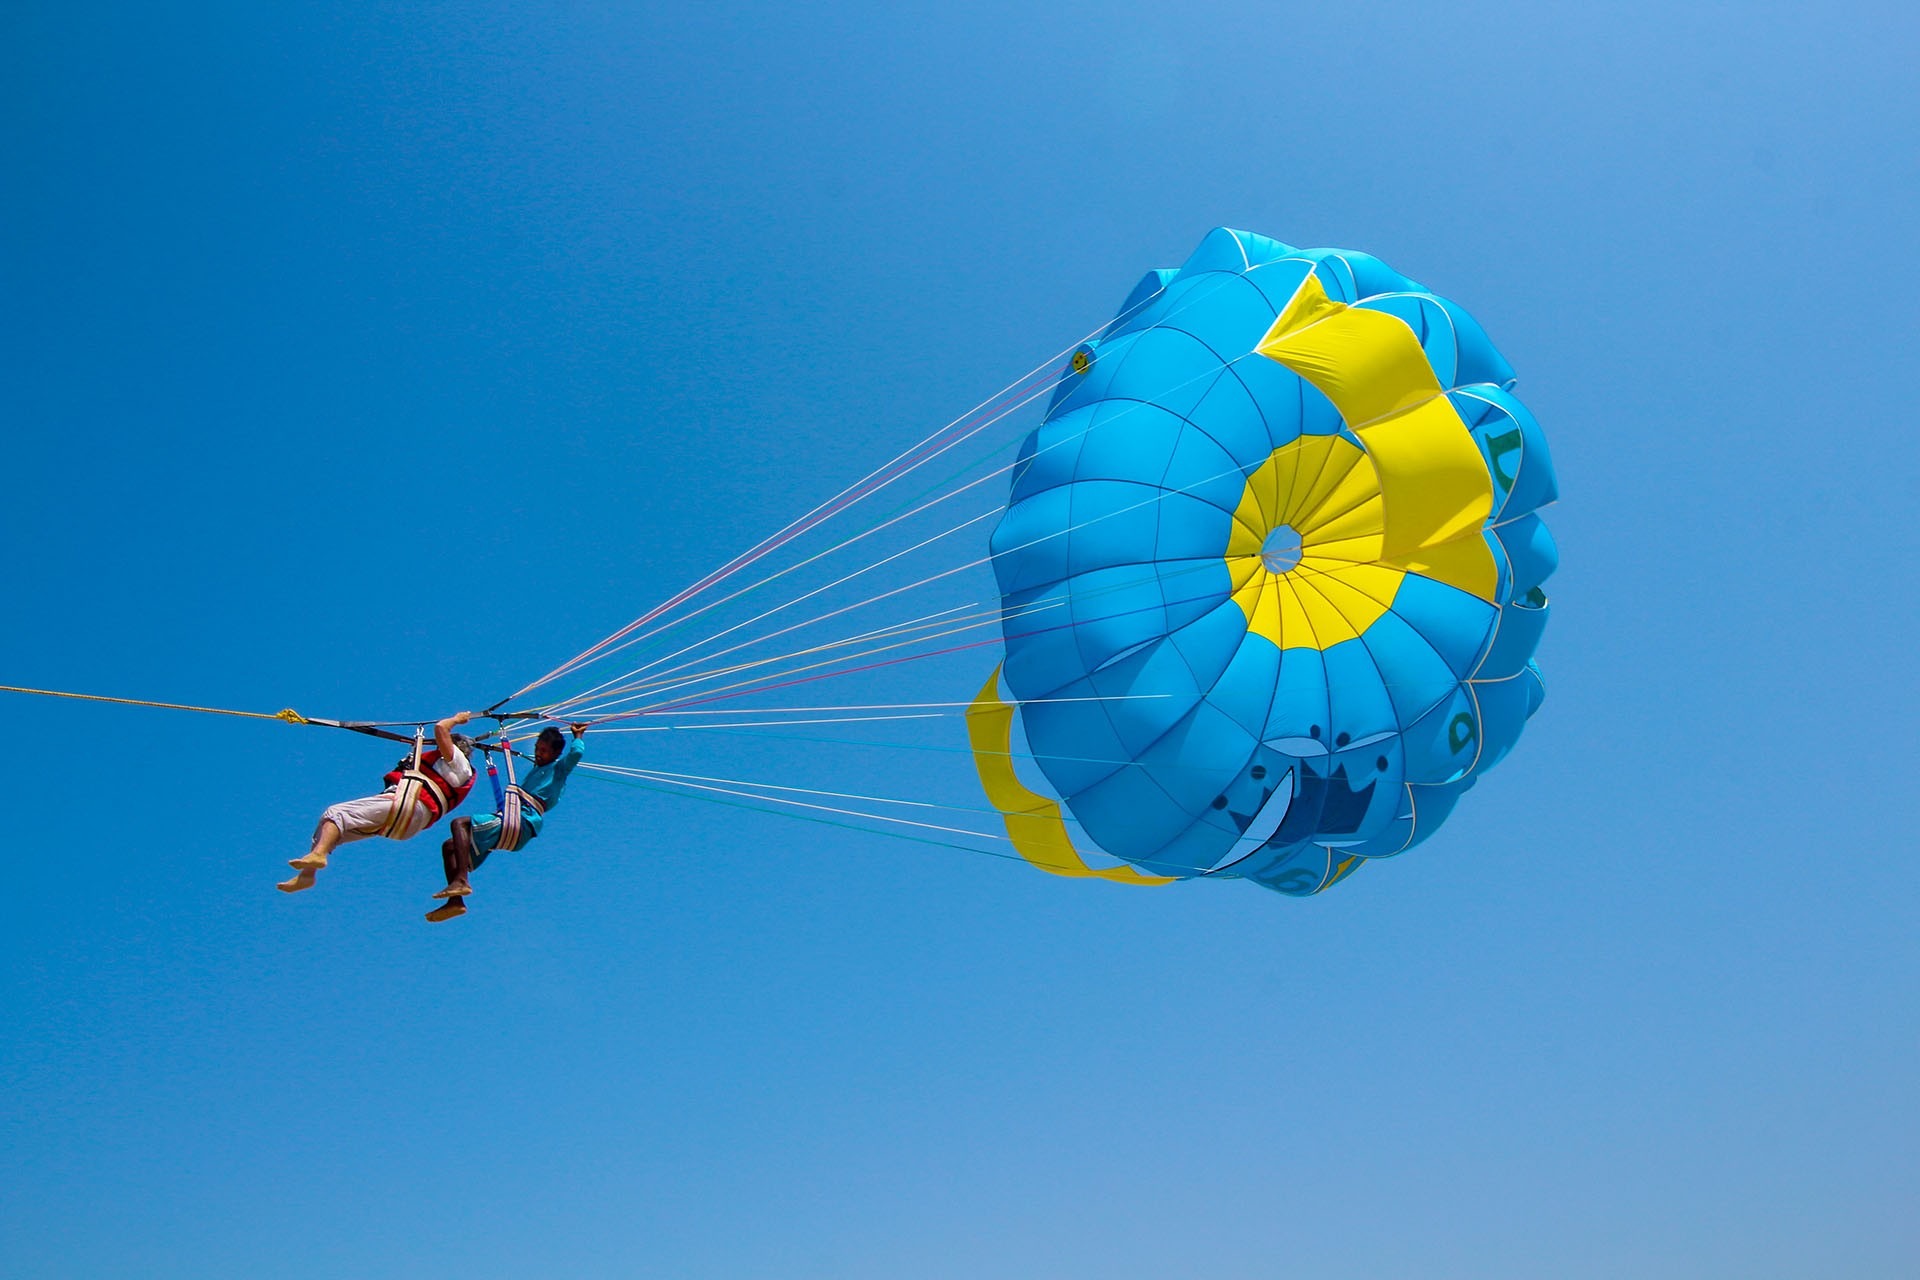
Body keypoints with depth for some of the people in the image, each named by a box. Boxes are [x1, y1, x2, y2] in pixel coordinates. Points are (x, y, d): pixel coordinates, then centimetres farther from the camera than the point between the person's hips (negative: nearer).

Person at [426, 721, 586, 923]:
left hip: (520, 824, -10)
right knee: (449, 846, 6)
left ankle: (461, 881, -37)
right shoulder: (536, 771, 30)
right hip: (513, 826, 10)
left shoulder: (558, 768, 4)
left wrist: (578, 735, 2)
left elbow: (576, 752, -14)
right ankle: (455, 901, -5)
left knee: (459, 823, -23)